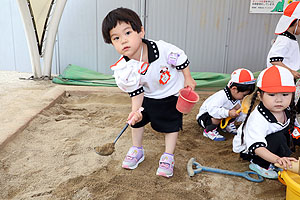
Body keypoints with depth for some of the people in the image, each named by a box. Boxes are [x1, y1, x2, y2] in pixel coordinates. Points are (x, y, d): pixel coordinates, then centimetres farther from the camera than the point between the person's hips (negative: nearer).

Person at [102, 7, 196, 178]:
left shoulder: (162, 49, -35)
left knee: (171, 124, 4)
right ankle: (137, 150, 37)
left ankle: (168, 157, 23)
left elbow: (181, 59, -15)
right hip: (147, 96, 3)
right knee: (137, 119, 12)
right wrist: (135, 110, -29)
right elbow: (136, 92, -15)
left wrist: (188, 79, -8)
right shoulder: (124, 70, -27)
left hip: (172, 93, -2)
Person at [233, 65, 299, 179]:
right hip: (248, 150, -9)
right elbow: (257, 147, -46)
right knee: (278, 138, -28)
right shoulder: (257, 120, -36)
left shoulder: (287, 111, -11)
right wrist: (277, 159, -59)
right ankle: (259, 164, -12)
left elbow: (295, 127, 13)